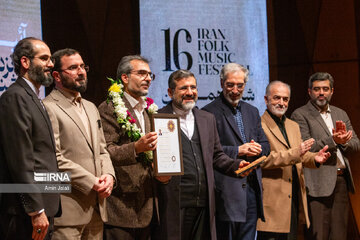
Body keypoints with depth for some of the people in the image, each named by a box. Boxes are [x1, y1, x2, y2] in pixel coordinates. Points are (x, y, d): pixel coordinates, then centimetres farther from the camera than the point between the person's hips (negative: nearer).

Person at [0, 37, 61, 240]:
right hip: (27, 214, -9)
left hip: (43, 209, 9)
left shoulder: (33, 99, 18)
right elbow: (21, 161, -18)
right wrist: (36, 211, -19)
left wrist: (47, 210, 15)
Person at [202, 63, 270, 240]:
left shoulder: (252, 112, 18)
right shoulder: (210, 112, -4)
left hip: (252, 189, 6)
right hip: (227, 190, -6)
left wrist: (257, 149, -4)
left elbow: (265, 145, 18)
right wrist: (238, 151, -17)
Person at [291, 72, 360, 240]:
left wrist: (344, 140, -8)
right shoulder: (300, 115, -1)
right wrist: (332, 141, -22)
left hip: (341, 181, 6)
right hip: (319, 182, -6)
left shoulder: (340, 114, 19)